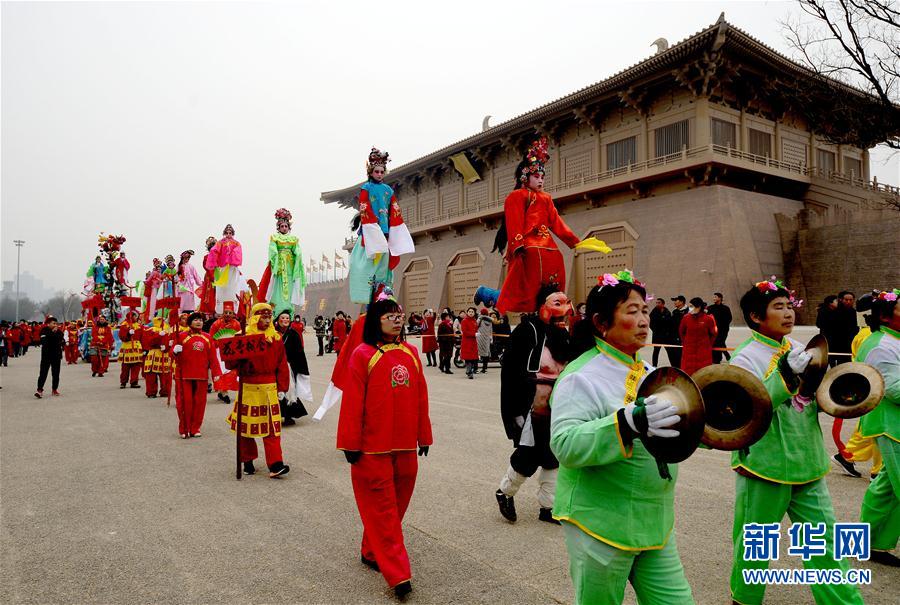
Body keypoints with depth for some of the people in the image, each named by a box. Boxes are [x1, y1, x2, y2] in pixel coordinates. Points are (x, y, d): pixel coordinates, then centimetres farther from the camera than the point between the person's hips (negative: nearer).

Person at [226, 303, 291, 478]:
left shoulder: (276, 338, 5)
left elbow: (282, 365, 6)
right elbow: (230, 363, 0)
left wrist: (282, 388, 3)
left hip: (269, 388, 1)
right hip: (247, 388, 0)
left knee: (271, 427, -3)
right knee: (246, 425, 8)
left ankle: (275, 465, -4)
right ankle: (248, 462, 24)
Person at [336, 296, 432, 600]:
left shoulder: (410, 352, 5)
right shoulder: (363, 355, -10)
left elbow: (420, 397, 9)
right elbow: (353, 402, -9)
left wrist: (423, 435, 12)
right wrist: (351, 444, -8)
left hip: (405, 446, 6)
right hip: (373, 448, -6)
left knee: (397, 502, 16)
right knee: (382, 506, 2)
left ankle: (372, 552, 36)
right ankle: (398, 574, 8)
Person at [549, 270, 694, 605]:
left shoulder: (649, 372, 8)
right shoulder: (582, 377, -18)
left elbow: (672, 427, 18)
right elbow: (565, 445, -28)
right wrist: (627, 423, -39)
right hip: (602, 524, -7)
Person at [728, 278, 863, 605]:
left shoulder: (798, 349, 7)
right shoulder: (745, 357, -14)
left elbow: (809, 399, 18)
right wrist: (785, 376, -32)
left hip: (807, 464, 6)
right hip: (765, 466, -6)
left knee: (826, 540, 14)